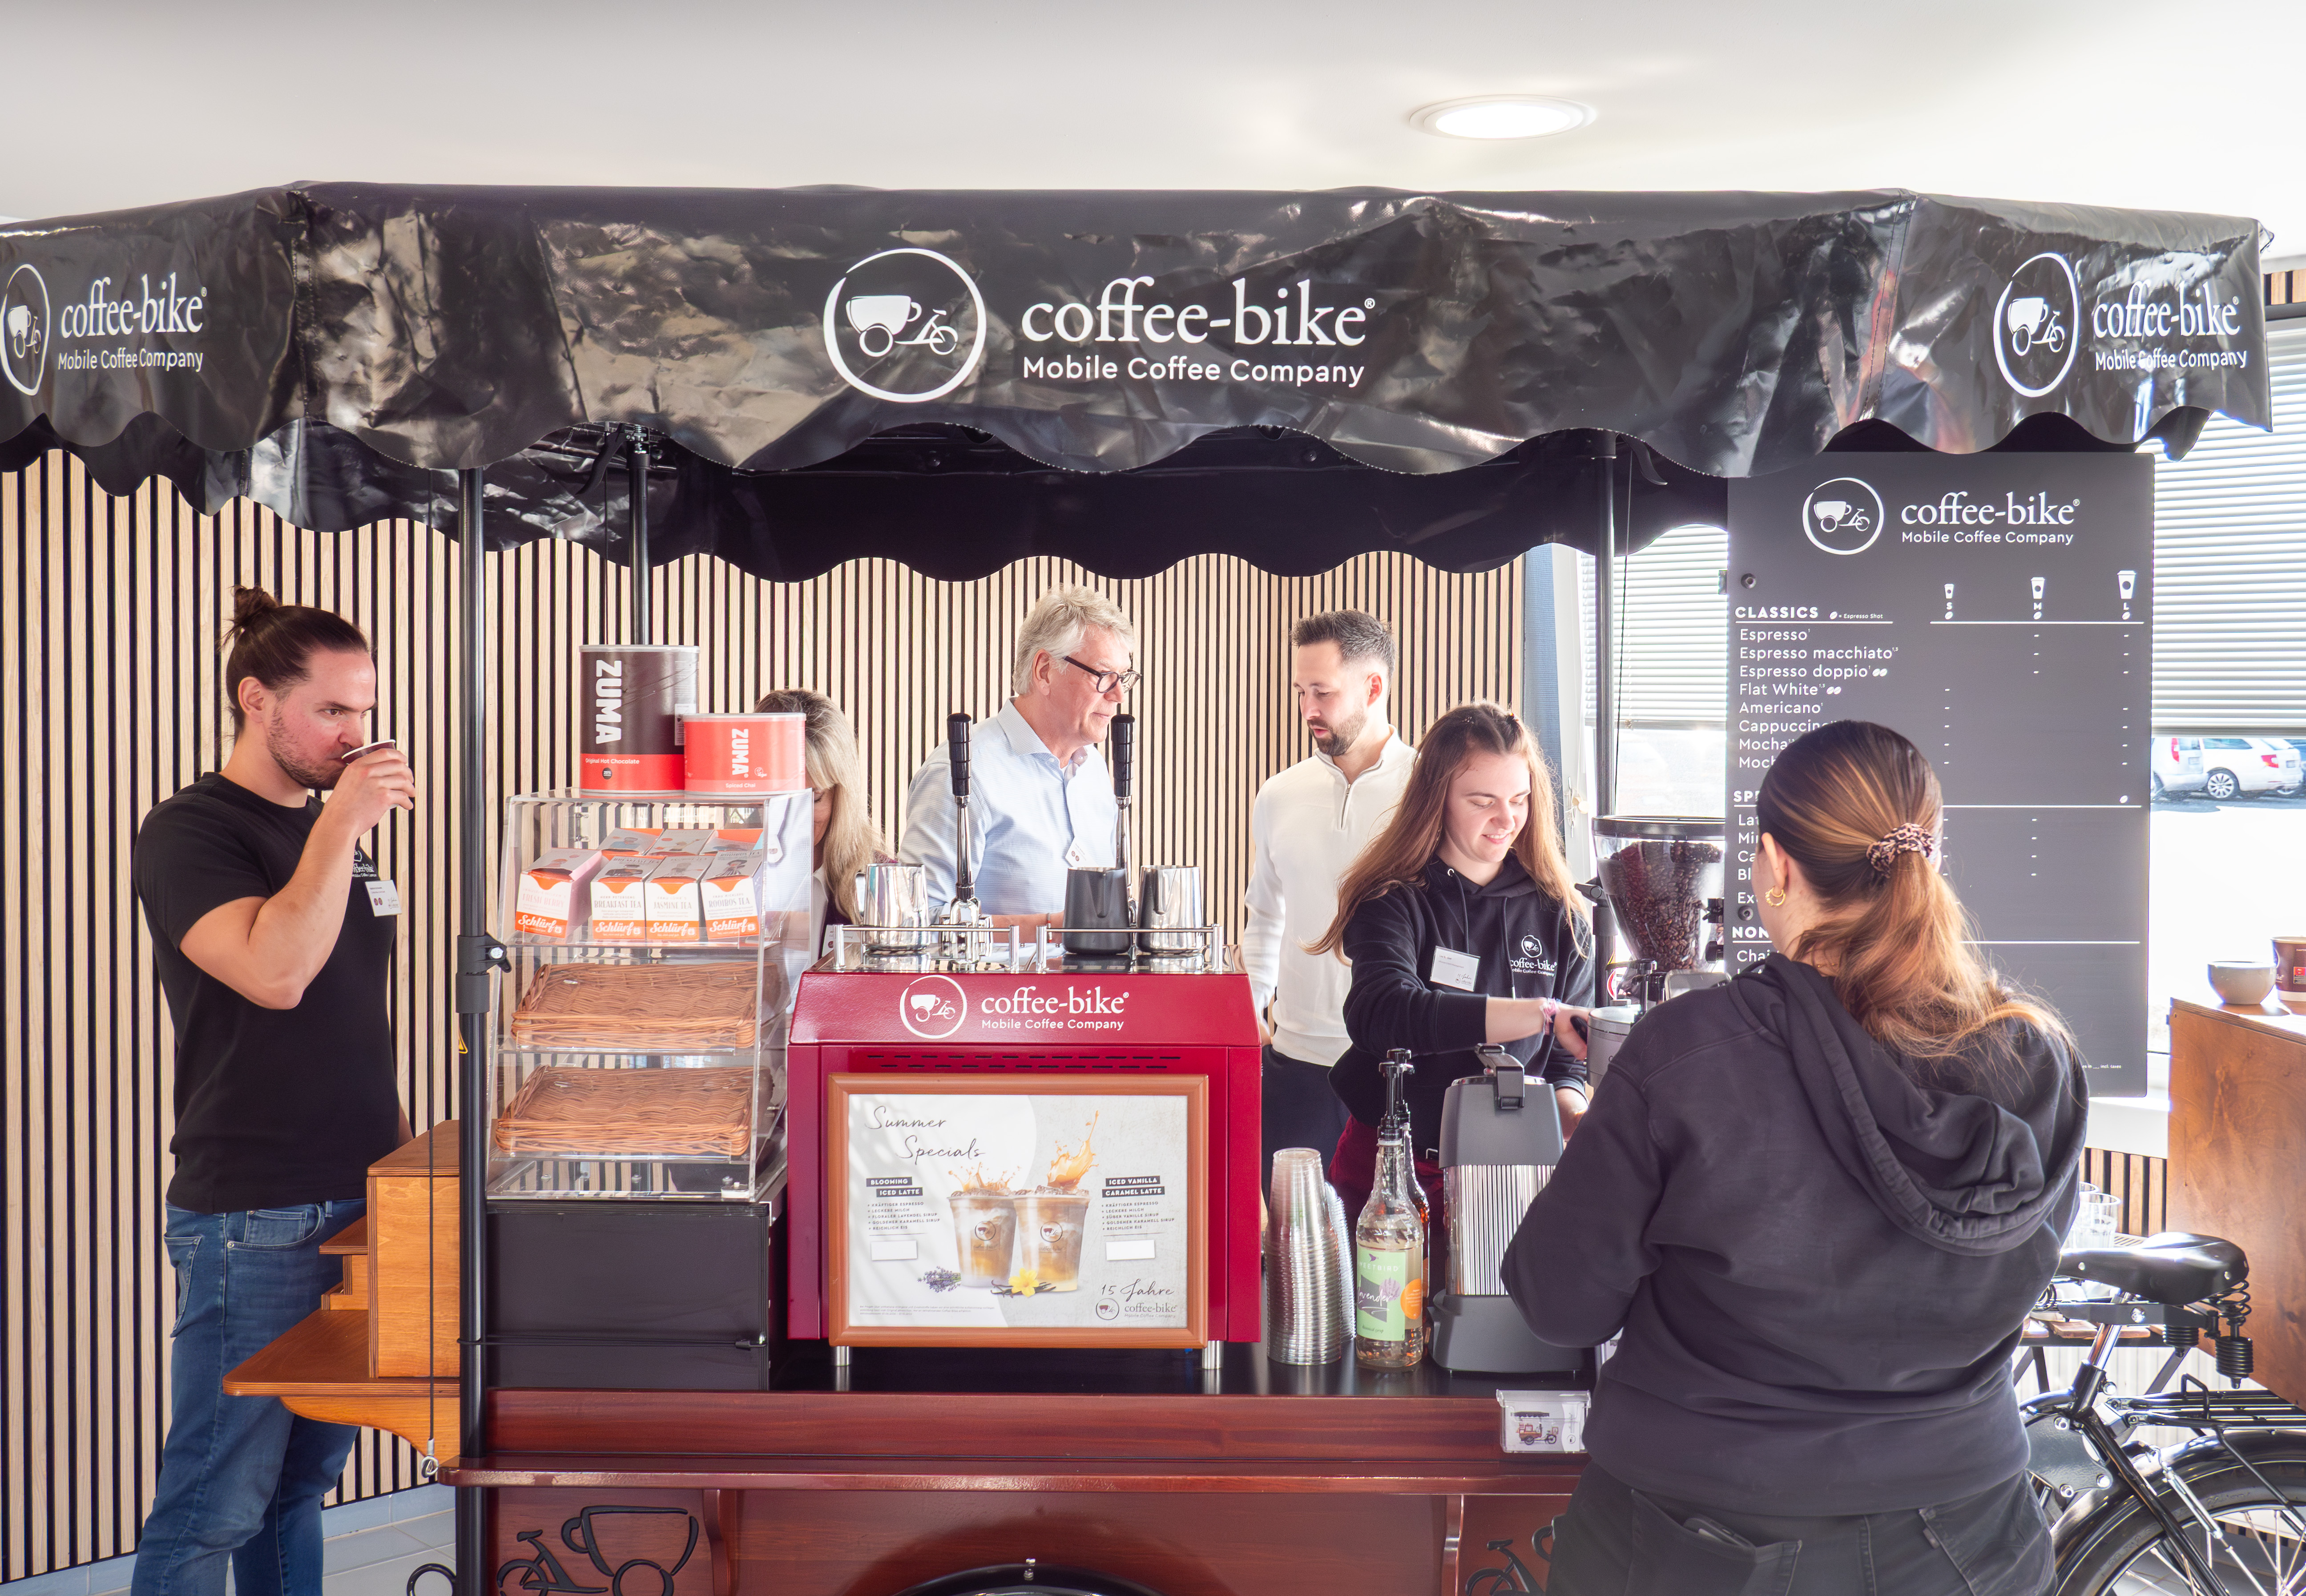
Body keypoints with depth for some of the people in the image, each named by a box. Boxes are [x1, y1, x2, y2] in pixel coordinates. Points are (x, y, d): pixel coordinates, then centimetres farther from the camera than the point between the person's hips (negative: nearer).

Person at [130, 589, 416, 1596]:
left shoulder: (336, 833, 14)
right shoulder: (190, 832, -8)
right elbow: (275, 972, -25)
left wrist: (399, 1142, 17)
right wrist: (342, 823, -20)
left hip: (359, 1201, 7)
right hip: (251, 1218, -7)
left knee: (301, 1479, 16)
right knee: (213, 1504, -1)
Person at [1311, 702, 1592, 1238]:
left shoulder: (1559, 917, 4)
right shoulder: (1394, 901, -6)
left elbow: (1565, 1061, 8)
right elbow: (1379, 1013, -26)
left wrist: (1577, 1118, -15)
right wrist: (1541, 1014, -33)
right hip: (1388, 1171, -2)